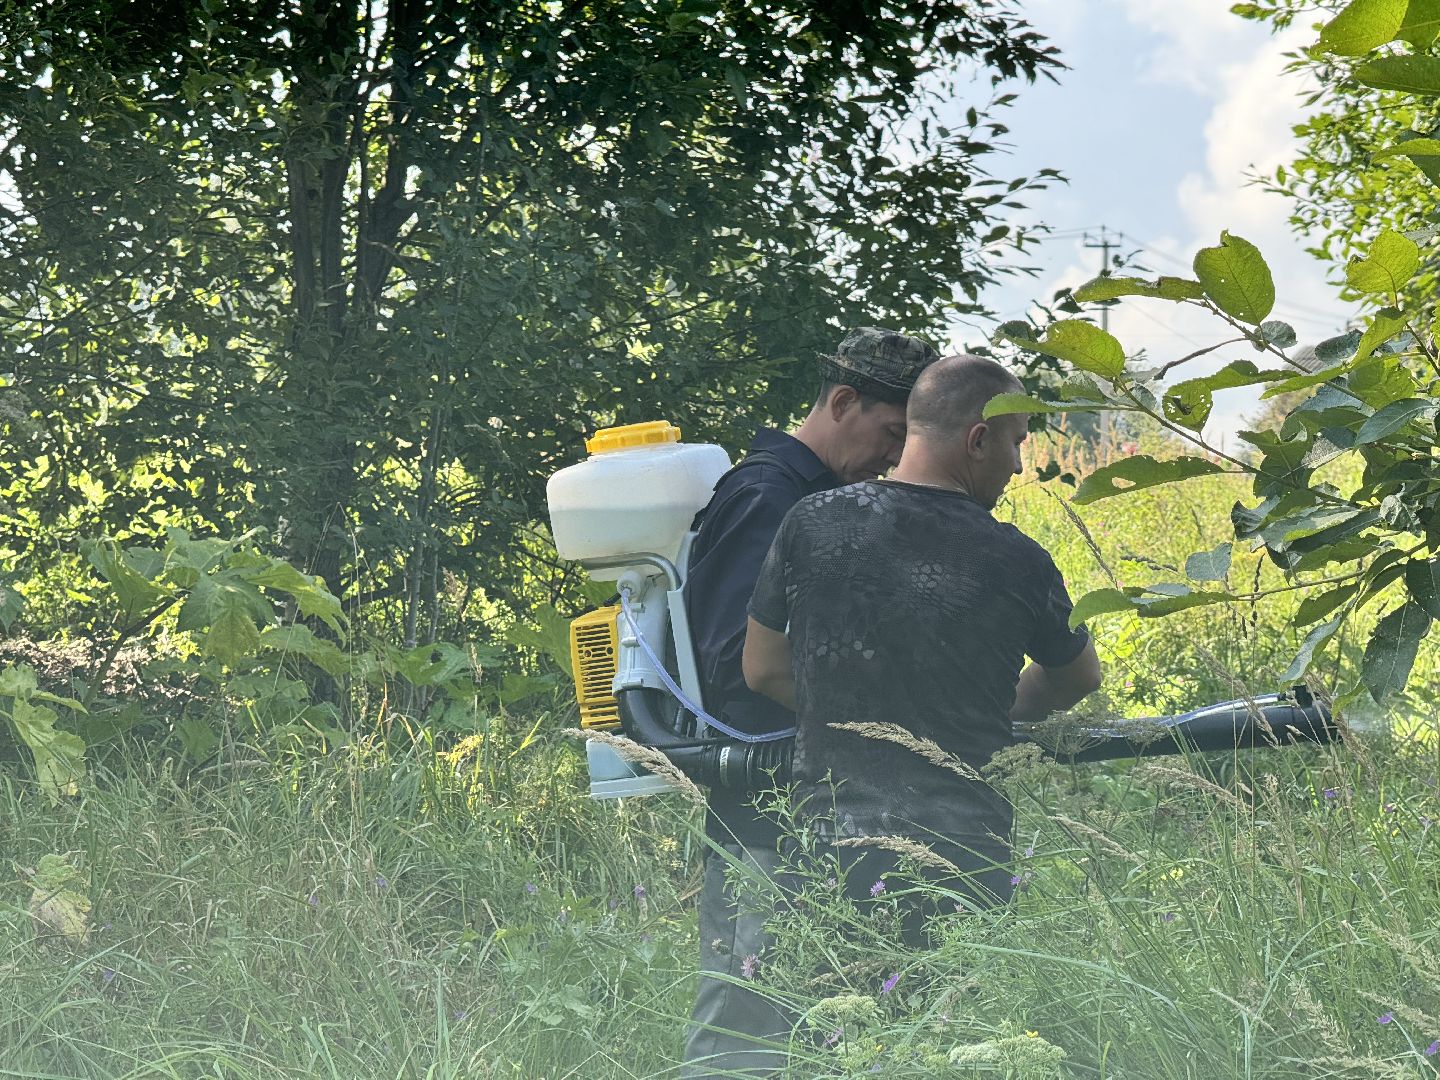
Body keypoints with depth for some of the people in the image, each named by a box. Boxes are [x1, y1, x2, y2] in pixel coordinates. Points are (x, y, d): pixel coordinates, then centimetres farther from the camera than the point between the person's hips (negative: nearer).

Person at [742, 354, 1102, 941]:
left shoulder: (812, 523, -2)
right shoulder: (1017, 562, -5)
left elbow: (762, 670, 7)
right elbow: (1078, 678, 14)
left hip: (828, 839, 2)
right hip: (961, 850, -1)